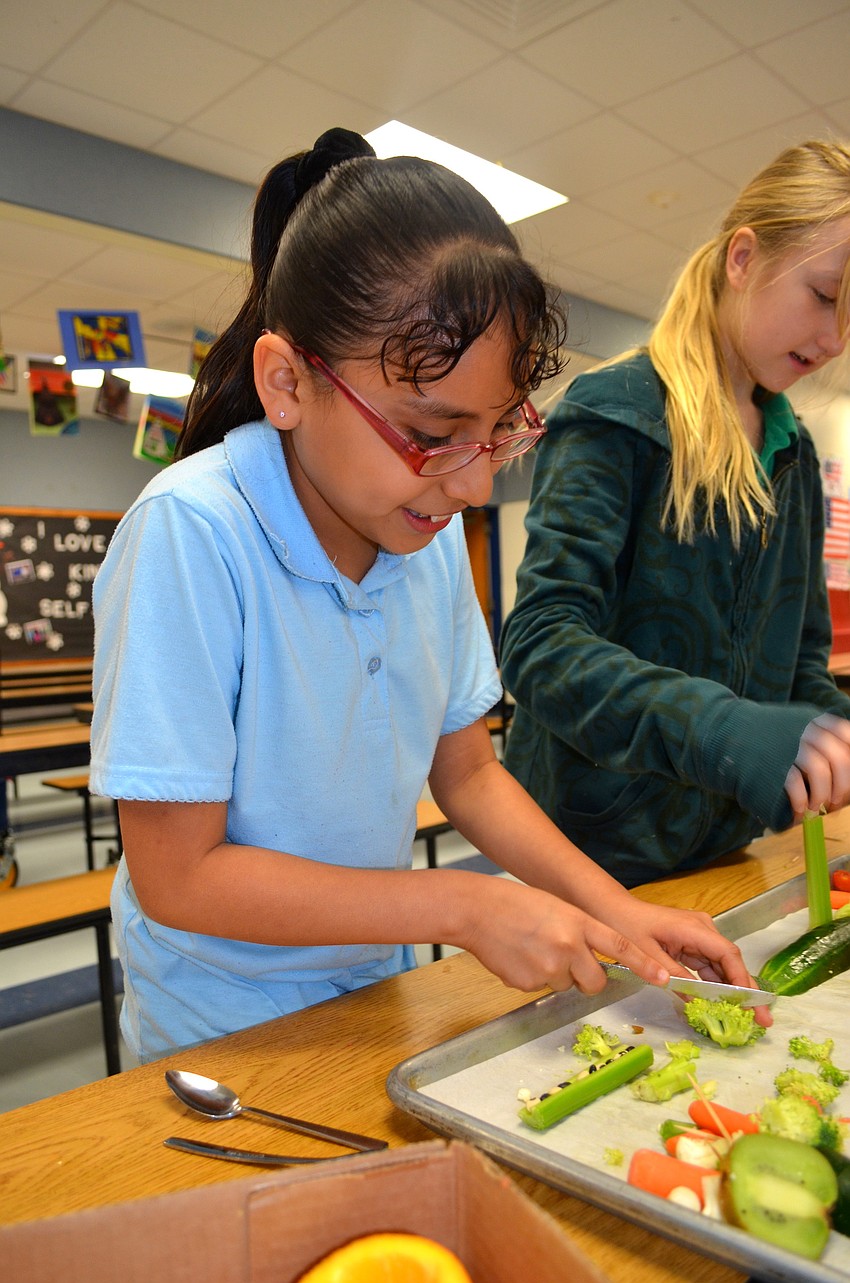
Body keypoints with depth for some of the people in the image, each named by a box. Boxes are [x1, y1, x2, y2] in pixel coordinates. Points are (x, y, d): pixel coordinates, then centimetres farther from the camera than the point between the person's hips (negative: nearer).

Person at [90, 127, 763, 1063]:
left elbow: (466, 773, -1)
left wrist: (615, 911, -12)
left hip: (377, 988, 5)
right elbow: (175, 878, -26)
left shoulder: (435, 535, -11)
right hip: (223, 1030, -4)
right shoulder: (189, 534, -29)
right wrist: (463, 907, -26)